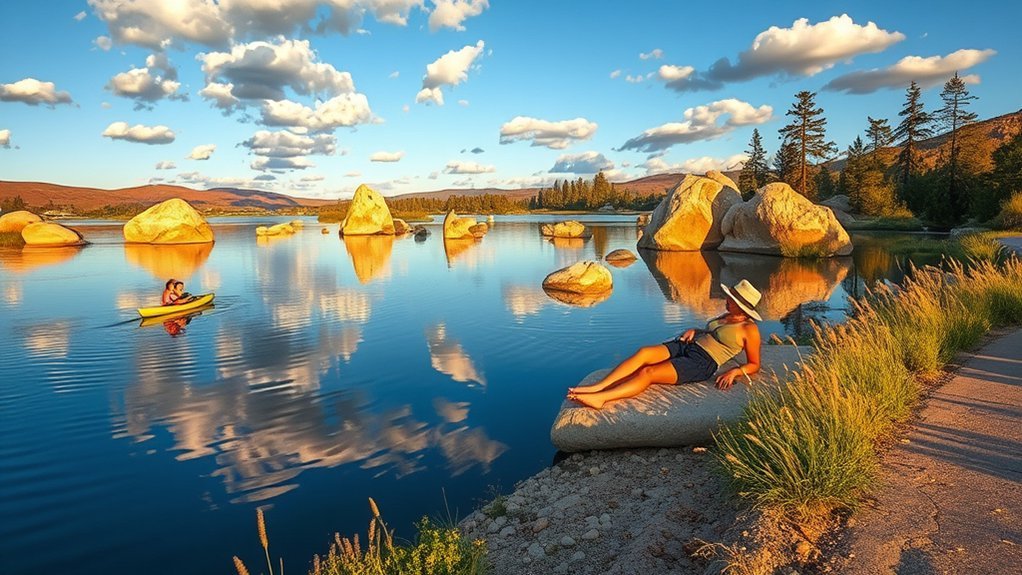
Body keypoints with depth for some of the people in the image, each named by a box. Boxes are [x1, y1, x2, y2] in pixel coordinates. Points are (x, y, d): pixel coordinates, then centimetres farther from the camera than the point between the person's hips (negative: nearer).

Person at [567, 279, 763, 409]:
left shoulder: (749, 329, -1)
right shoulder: (726, 317, 21)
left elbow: (754, 365, 1)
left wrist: (734, 371, -17)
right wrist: (693, 331, 16)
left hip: (702, 363, -7)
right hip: (685, 346, 7)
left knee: (648, 373, -27)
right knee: (644, 352, -22)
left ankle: (600, 398, -38)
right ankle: (596, 387, -32)